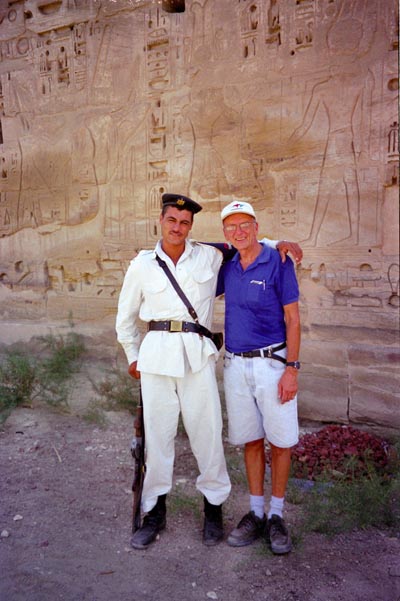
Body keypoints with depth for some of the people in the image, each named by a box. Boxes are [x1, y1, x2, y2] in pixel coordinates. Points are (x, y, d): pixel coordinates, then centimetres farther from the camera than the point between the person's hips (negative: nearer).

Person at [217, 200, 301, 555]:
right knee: (251, 441, 12)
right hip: (236, 366, 4)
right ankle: (256, 514, 26)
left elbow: (292, 319, -8)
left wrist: (292, 368, -13)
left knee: (281, 441, 5)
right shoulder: (228, 268, 7)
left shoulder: (278, 262, -7)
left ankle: (277, 517, 22)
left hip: (272, 364, -4)